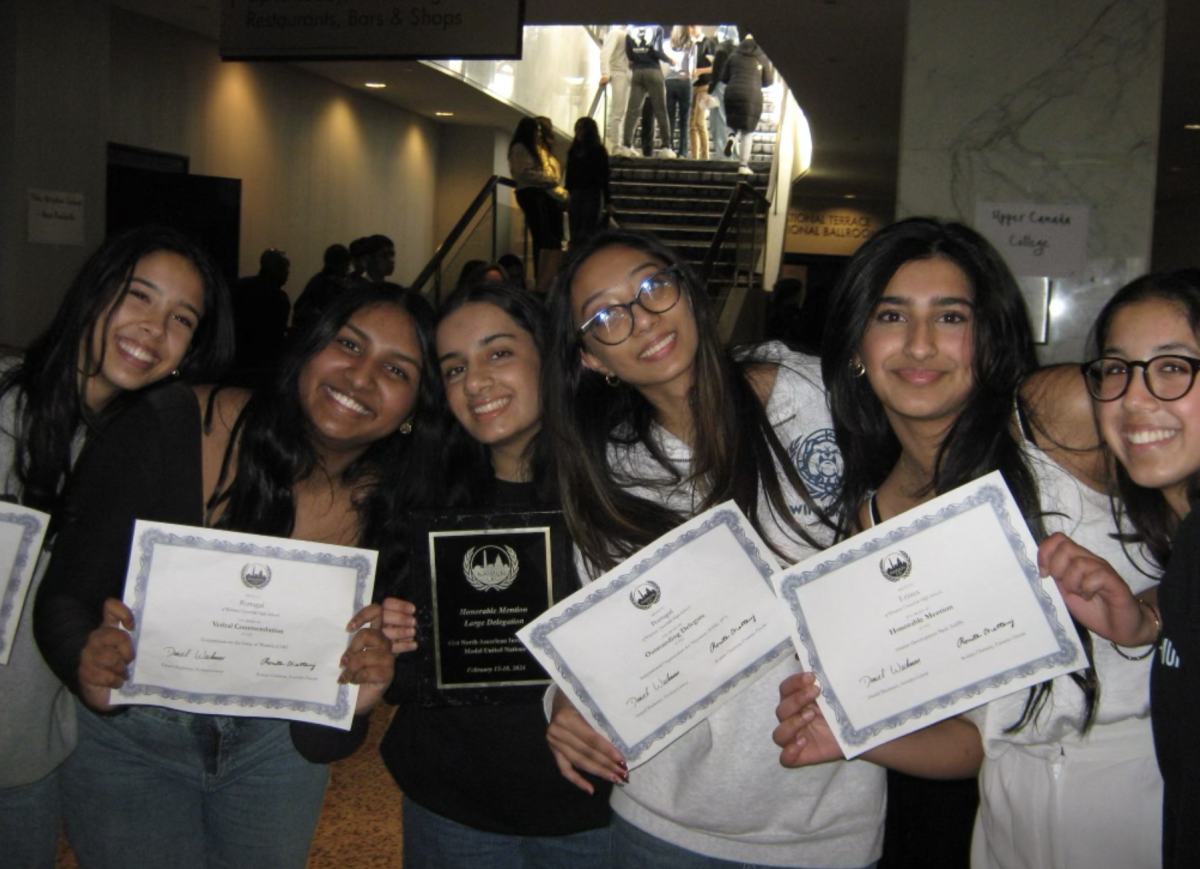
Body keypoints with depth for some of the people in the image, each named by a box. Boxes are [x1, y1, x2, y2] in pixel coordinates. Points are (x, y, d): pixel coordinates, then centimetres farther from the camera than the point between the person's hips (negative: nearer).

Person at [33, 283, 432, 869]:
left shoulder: (392, 507, -17)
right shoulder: (169, 431, -23)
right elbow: (64, 595, -17)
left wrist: (360, 687, -31)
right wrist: (90, 668, -38)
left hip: (276, 743, 2)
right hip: (130, 738, -2)